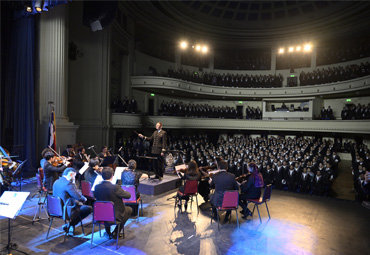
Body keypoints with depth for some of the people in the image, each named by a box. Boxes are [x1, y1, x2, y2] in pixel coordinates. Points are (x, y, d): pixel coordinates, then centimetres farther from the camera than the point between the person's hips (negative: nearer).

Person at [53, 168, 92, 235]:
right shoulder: (68, 184, -24)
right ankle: (70, 225, 2)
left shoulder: (56, 182, 4)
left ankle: (70, 224, 19)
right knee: (89, 208, -1)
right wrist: (84, 199, -2)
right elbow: (79, 197, -22)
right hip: (67, 211, -9)